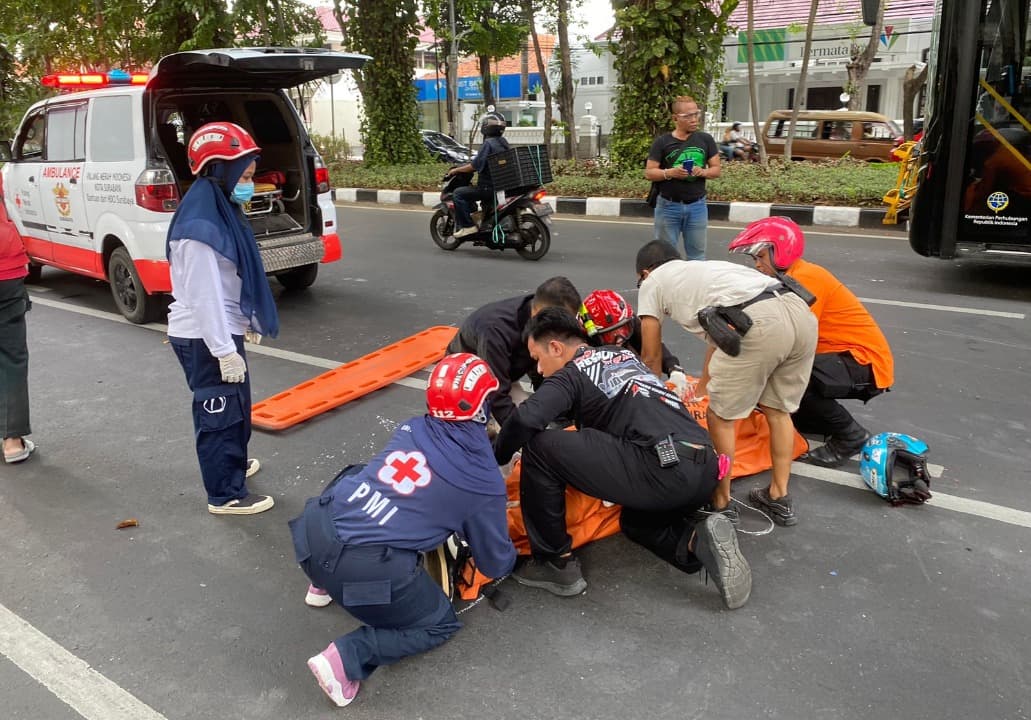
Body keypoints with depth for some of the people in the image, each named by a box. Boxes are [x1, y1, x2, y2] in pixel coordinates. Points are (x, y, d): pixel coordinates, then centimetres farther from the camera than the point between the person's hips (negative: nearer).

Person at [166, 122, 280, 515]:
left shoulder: (220, 211, 9)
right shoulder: (199, 226, -23)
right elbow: (203, 295, -24)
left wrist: (245, 323, 22)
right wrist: (224, 350, -23)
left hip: (221, 331, 10)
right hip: (204, 339, -10)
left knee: (237, 404, 25)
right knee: (220, 413, 3)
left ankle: (232, 463, 46)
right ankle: (226, 494, 17)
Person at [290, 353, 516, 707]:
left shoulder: (410, 428, 10)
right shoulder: (485, 482, -1)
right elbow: (495, 563, 13)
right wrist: (510, 557, 37)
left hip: (315, 529, 5)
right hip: (364, 569, -5)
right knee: (439, 624, 19)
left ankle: (325, 585, 35)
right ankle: (347, 657, -2)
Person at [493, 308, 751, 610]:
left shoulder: (570, 375, 3)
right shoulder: (624, 354, 25)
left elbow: (525, 419, -12)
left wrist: (494, 461, 6)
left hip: (665, 467, -8)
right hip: (705, 470, 9)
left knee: (540, 446, -4)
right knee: (635, 522, 36)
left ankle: (557, 565, 5)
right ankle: (697, 540, 5)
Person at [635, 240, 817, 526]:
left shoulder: (653, 282, 22)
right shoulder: (704, 271, 41)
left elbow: (651, 356, 27)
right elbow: (717, 341, 49)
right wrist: (699, 391, 63)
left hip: (759, 324, -7)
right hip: (802, 313, 8)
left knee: (721, 416, 13)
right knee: (777, 410, 26)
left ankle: (721, 503, 25)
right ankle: (779, 499, 33)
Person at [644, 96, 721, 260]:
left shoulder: (705, 139, 3)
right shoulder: (662, 142, -4)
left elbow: (716, 169, 8)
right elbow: (649, 173, -4)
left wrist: (703, 172, -14)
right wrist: (670, 172, -21)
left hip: (697, 206, 2)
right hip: (668, 206, -2)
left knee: (697, 255, 9)